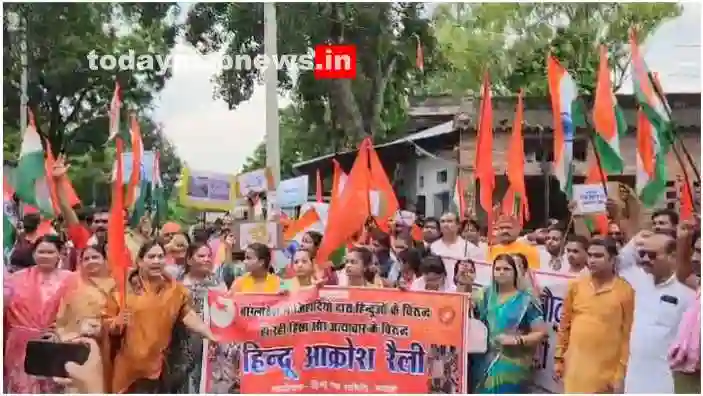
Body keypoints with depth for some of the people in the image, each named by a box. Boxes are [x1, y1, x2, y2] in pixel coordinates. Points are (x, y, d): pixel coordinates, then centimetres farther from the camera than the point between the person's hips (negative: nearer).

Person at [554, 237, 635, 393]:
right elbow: (565, 325, 10)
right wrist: (559, 358, 9)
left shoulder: (626, 291, -7)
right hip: (575, 368, 4)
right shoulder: (576, 286, 4)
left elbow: (628, 335, -7)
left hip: (607, 371, -3)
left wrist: (622, 373, -9)